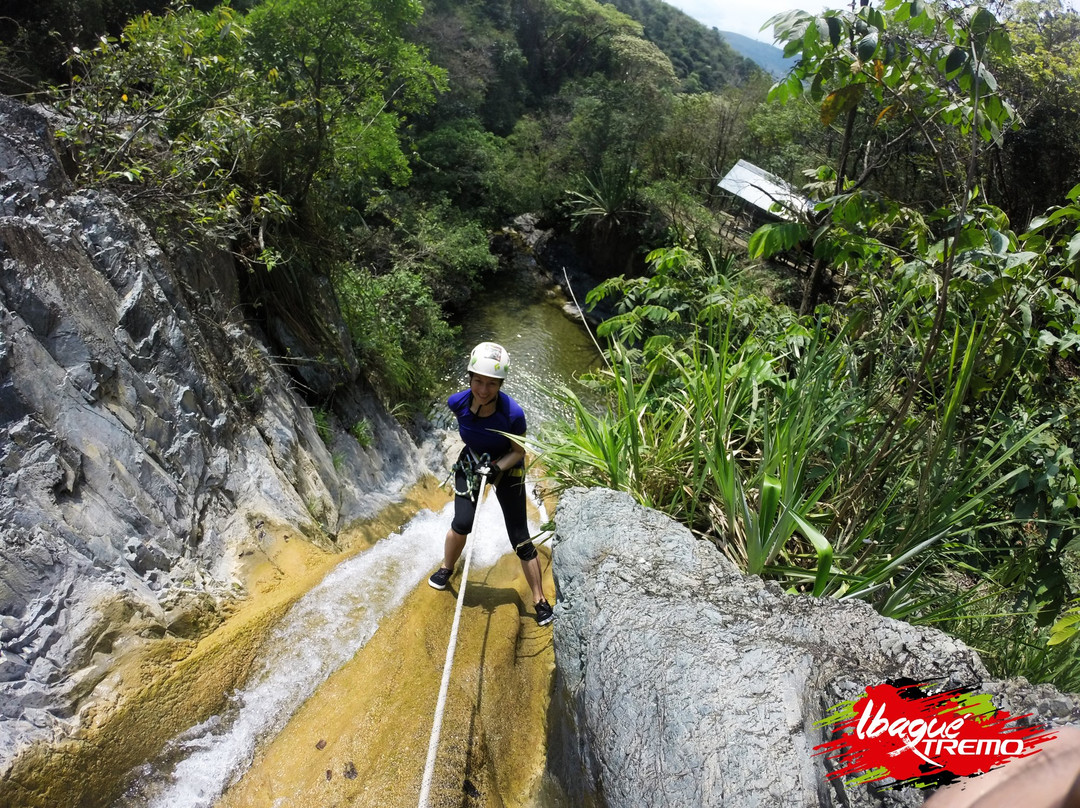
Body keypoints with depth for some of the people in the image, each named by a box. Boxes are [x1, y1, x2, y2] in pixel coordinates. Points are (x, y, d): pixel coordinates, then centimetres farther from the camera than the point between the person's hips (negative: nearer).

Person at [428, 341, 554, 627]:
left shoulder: (513, 413, -32)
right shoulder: (457, 403, -24)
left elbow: (519, 451, -14)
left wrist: (496, 468, -29)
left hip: (507, 469, -2)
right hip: (471, 463, 2)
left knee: (520, 539, -2)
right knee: (461, 524, -8)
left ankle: (540, 601, 12)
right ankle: (446, 568, 26)